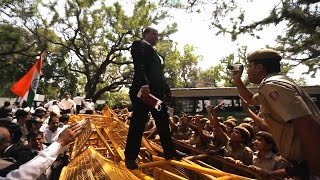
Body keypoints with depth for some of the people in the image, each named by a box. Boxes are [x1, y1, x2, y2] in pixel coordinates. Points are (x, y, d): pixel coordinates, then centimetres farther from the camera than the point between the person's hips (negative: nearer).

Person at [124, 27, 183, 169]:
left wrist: (166, 89, 16)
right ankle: (130, 157, 7)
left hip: (157, 91, 9)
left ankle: (169, 152, 22)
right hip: (143, 89, -9)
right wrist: (144, 84, -29)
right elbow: (139, 67, -16)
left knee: (163, 122, 10)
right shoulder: (139, 45, 2)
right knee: (138, 123, -4)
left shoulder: (154, 51, 27)